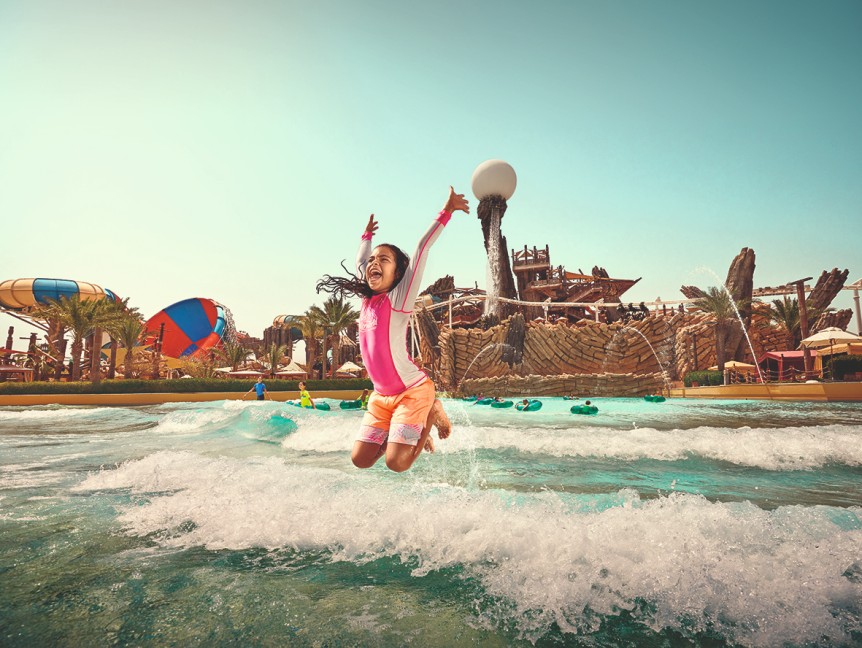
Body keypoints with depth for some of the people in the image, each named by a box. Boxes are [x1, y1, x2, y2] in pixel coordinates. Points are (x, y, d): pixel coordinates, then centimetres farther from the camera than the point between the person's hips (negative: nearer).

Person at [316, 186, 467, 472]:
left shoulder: (399, 298, -12)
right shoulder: (368, 300, 5)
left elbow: (422, 249, -17)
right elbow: (359, 263, 23)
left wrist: (446, 212, -17)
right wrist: (367, 237, 35)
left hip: (413, 391, -6)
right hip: (381, 396, 7)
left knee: (396, 463, -13)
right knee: (360, 460, 4)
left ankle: (431, 414, 10)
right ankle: (410, 431, 24)